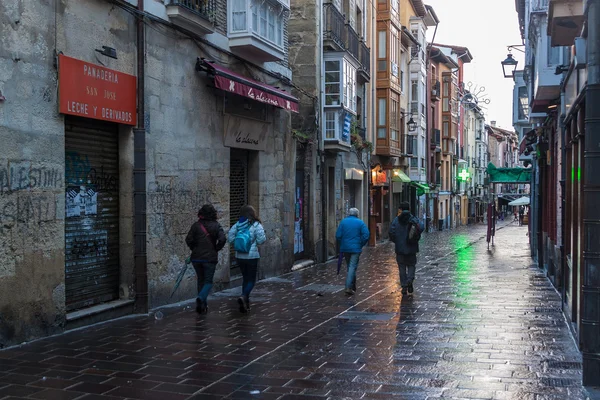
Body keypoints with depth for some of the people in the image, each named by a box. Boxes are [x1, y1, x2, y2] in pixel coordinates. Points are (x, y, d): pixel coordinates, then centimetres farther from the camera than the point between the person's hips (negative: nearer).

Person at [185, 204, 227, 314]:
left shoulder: (196, 225, -1)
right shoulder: (216, 225, -4)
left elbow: (188, 240, -7)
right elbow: (222, 239, -15)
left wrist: (194, 249, 10)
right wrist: (216, 249, 1)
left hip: (196, 258, 2)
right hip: (210, 258, -2)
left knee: (201, 280, 17)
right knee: (208, 281, 6)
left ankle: (202, 305, 20)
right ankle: (201, 298, -22)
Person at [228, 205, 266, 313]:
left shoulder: (237, 225, 0)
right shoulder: (256, 225, -11)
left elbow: (230, 238, -5)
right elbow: (261, 240, -15)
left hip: (239, 256, 4)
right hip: (252, 256, -4)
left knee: (245, 278, 18)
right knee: (251, 280, 3)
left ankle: (245, 303, 20)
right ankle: (244, 297, -22)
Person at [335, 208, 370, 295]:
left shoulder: (343, 222, 3)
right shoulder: (360, 222, -2)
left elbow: (338, 235, -1)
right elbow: (366, 235, -9)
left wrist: (341, 245, 12)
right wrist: (361, 245, 4)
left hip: (345, 248, 3)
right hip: (356, 249, -3)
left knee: (349, 267, 15)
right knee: (352, 267, -4)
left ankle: (353, 287, 25)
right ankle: (348, 287, -15)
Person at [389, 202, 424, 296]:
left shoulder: (396, 220, -1)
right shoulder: (413, 219, -1)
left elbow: (391, 232, -9)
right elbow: (421, 227, -17)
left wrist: (395, 241, 7)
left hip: (400, 248, 0)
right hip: (411, 248, 0)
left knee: (402, 267, 8)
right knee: (411, 265, 14)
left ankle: (404, 286, 6)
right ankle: (410, 280, -10)